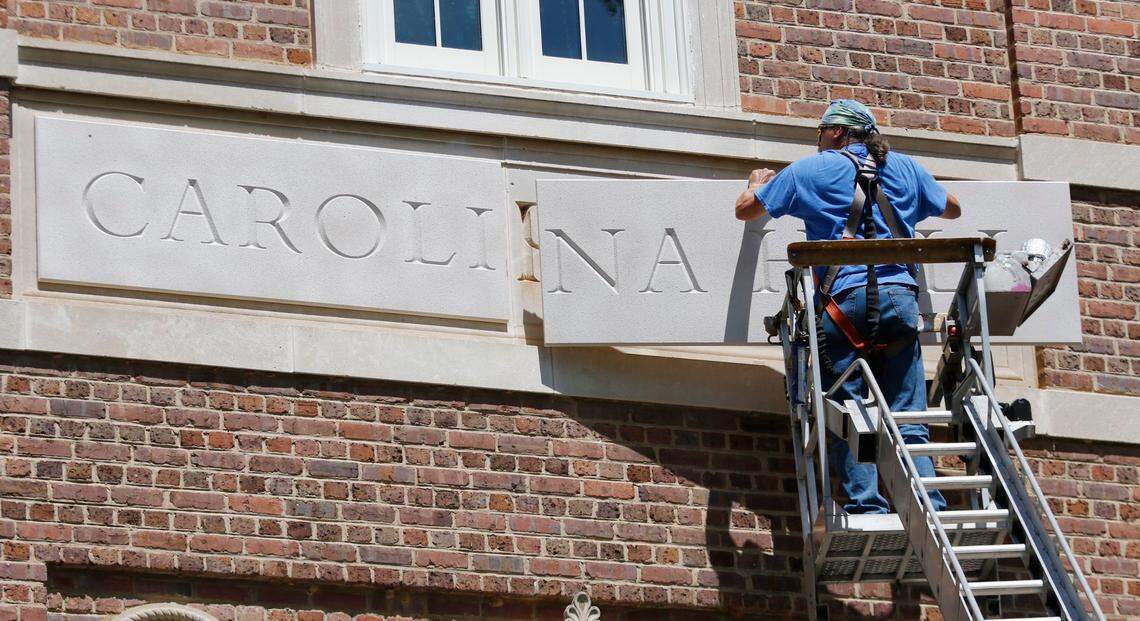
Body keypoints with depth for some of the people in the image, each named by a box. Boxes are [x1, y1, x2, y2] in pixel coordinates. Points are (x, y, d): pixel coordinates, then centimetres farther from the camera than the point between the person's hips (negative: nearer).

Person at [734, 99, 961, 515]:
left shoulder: (810, 170, 11)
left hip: (846, 297, -3)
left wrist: (758, 183, 41)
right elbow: (952, 209, 34)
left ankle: (868, 507, -13)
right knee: (906, 419, 1)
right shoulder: (904, 167, 20)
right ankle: (928, 509, -11)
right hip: (900, 294, 3)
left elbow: (746, 209, 19)